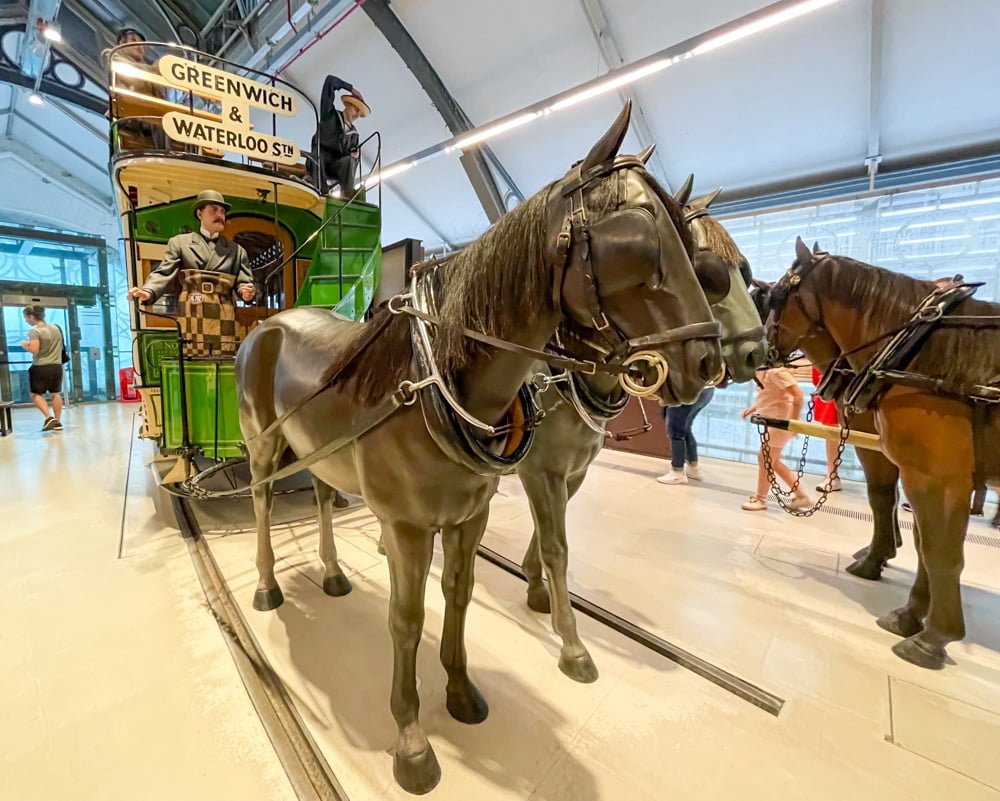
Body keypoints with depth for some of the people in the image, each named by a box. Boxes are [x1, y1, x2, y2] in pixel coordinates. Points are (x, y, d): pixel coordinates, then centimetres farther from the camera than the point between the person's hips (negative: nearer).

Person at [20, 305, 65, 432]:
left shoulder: (34, 331, -14)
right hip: (57, 366, 6)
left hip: (41, 367, -6)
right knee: (56, 393, 9)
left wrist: (25, 345, -2)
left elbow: (34, 350, -20)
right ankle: (58, 422, 10)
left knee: (36, 394, 7)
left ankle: (49, 417, -7)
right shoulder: (56, 328, 9)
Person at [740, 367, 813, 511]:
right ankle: (801, 495, 25)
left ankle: (760, 498, 13)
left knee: (764, 457, -2)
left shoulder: (777, 371, -19)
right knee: (773, 460, 14)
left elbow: (798, 395, -23)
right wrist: (753, 408, 7)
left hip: (782, 419, -10)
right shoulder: (762, 372, 8)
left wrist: (794, 421, -24)